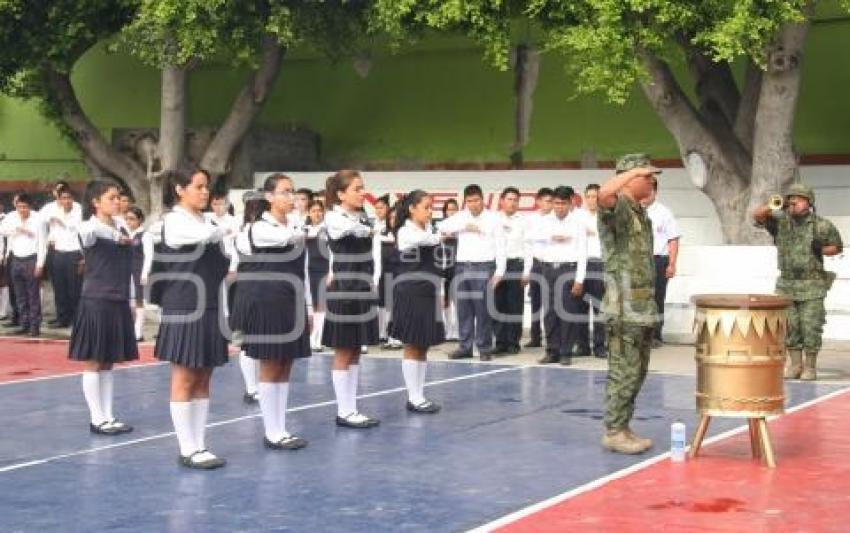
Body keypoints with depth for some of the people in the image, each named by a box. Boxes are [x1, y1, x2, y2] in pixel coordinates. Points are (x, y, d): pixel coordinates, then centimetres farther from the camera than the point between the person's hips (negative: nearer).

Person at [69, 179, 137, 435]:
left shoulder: (120, 227, 11)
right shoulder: (89, 228, -9)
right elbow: (91, 230, -35)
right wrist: (118, 237, -23)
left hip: (118, 302, 7)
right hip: (96, 302, -6)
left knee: (108, 363, 12)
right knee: (93, 363, 2)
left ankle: (109, 417, 18)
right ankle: (97, 420, 6)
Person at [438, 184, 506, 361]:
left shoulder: (493, 218, 3)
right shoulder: (460, 217, 12)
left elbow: (500, 247, 1)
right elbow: (442, 226, -1)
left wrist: (499, 271, -7)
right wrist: (464, 226, -8)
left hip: (484, 267, -3)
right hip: (462, 267, 4)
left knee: (483, 309, -4)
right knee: (463, 308, 6)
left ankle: (485, 348, 2)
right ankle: (465, 346, 13)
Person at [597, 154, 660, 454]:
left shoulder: (641, 212, 18)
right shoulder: (617, 207, -11)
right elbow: (603, 193, -38)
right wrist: (635, 171, -24)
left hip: (644, 307, 9)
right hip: (624, 308, -9)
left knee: (637, 373, 13)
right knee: (624, 373, -5)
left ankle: (623, 428, 20)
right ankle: (613, 432, 2)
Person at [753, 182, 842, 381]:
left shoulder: (821, 225, -5)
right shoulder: (781, 221, 2)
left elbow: (837, 247, 6)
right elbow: (757, 215, -10)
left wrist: (821, 249, -12)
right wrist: (772, 206, -27)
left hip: (812, 287, -3)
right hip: (787, 285, 3)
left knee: (810, 328, -3)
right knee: (790, 328, 7)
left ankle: (810, 367, 9)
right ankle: (795, 365, 18)